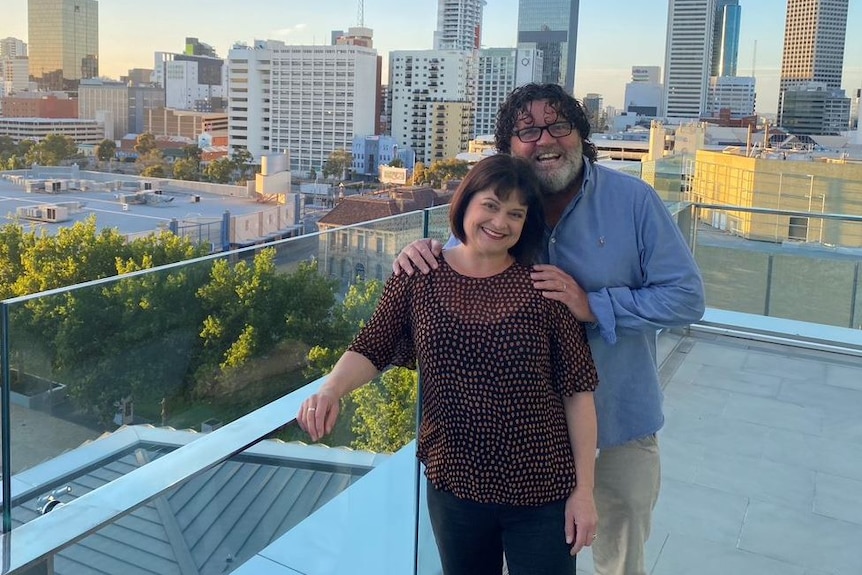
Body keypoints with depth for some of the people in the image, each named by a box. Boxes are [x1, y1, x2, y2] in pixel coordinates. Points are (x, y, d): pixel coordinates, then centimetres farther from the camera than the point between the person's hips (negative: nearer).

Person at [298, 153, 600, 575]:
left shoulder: (544, 287, -8)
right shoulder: (418, 278, -2)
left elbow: (577, 390, -6)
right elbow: (369, 350, -3)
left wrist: (584, 490, -7)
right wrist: (331, 389, -25)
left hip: (541, 493, -2)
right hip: (454, 487, 2)